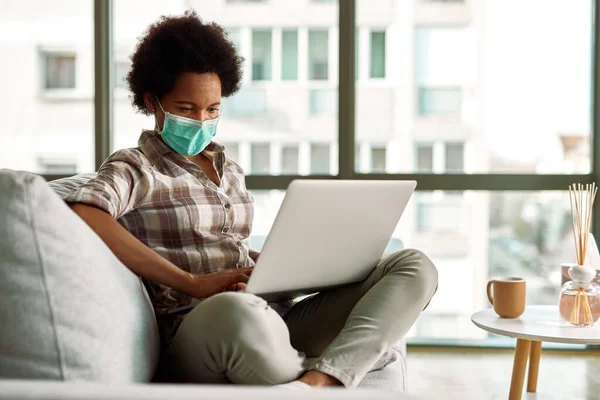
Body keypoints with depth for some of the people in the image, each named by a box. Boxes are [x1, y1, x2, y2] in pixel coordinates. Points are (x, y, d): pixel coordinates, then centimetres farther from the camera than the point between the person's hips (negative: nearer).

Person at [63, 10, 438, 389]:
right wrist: (192, 282, -21)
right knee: (238, 313, -44)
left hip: (276, 318, 8)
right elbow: (79, 215, -18)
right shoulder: (135, 168, 3)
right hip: (199, 327, -7)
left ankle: (319, 380, -33)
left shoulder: (229, 169, 24)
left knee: (415, 266, -9)